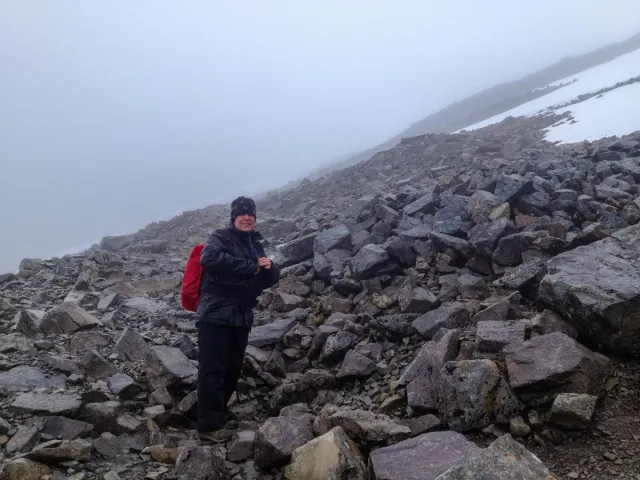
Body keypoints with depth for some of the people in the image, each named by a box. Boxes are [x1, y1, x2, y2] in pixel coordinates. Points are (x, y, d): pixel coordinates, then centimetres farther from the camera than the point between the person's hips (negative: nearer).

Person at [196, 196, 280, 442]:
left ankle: (219, 416, 29)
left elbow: (270, 280, 19)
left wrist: (270, 268, -6)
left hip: (241, 318, 8)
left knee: (232, 371, 15)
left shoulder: (255, 245, 18)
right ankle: (209, 425, 2)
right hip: (216, 315, -7)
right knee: (213, 371, -5)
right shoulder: (221, 237, -4)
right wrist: (250, 267, -21)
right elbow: (210, 257, -26)